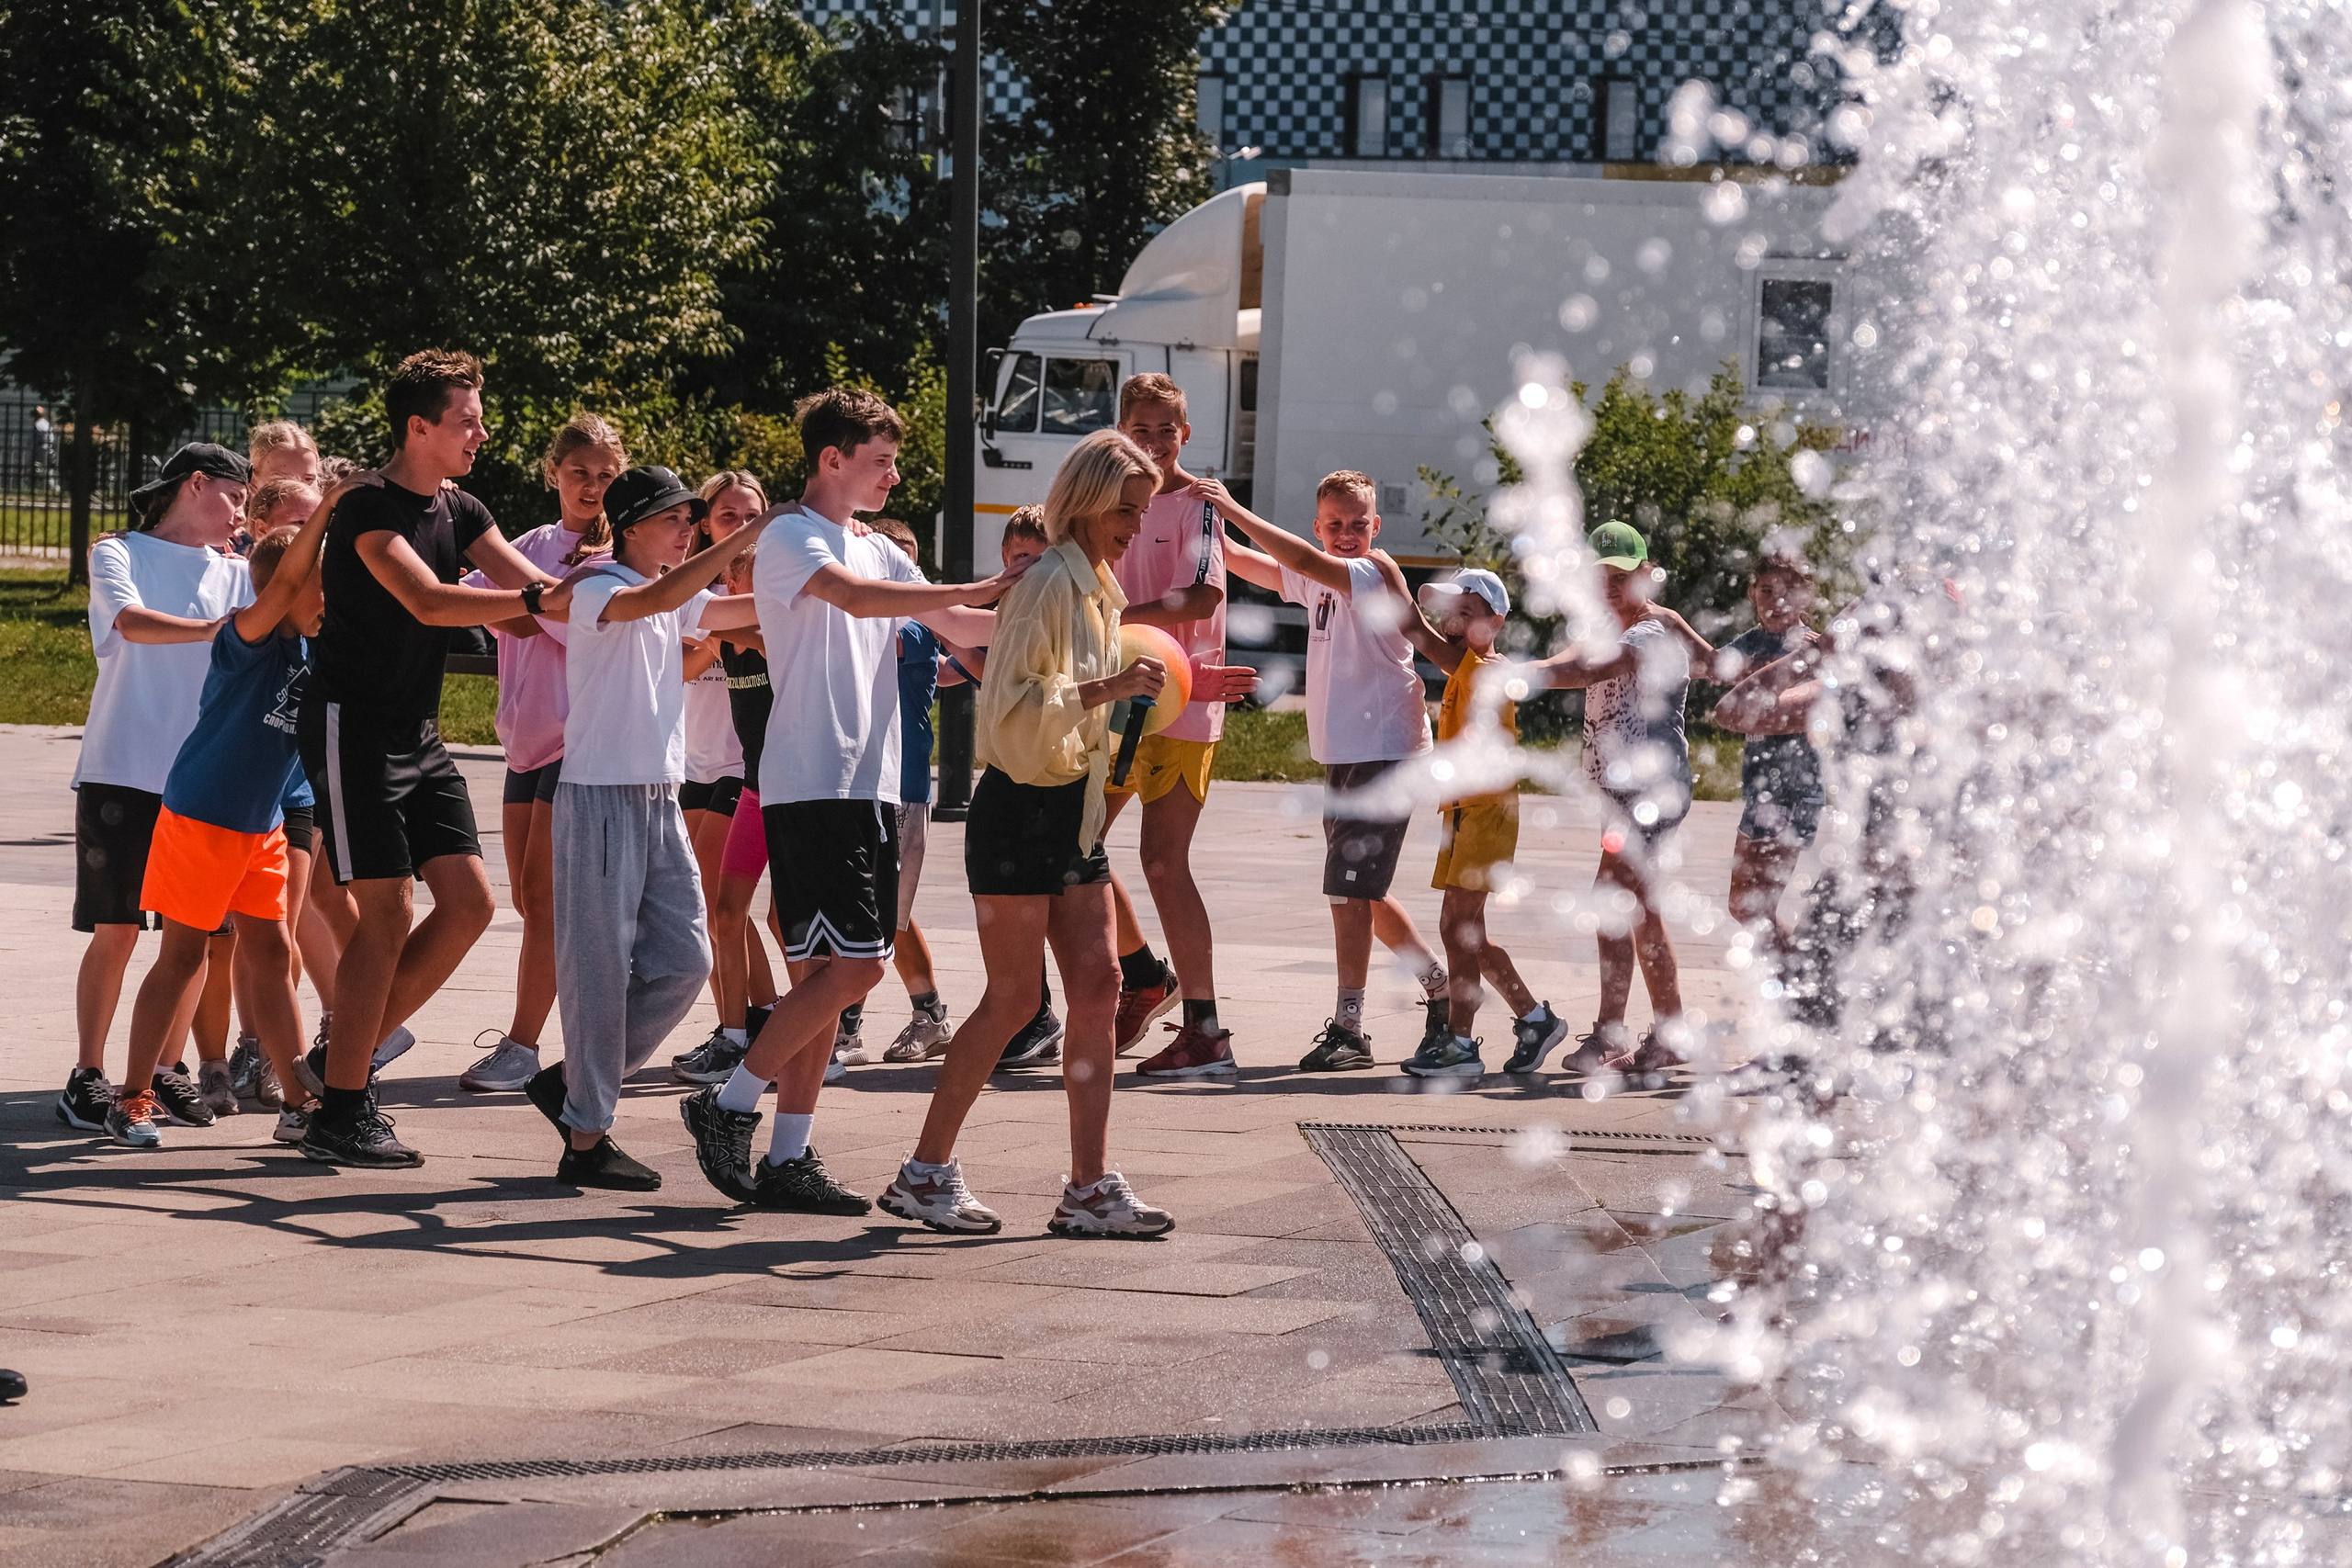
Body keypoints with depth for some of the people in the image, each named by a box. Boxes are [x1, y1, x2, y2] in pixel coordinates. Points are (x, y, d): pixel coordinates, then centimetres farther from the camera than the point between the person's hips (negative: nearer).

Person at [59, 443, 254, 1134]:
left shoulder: (236, 575, 15)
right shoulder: (119, 554, 3)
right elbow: (130, 621, -17)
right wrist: (219, 629, -31)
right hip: (122, 771, -4)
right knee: (115, 930, -4)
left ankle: (167, 1069, 14)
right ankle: (89, 1075, 3)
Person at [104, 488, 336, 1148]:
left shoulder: (315, 653, 6)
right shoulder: (248, 638, -16)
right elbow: (284, 583, -33)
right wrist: (325, 509, -37)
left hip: (263, 826, 7)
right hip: (200, 816, -7)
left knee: (271, 955, 6)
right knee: (183, 955, -1)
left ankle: (300, 1103, 7)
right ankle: (133, 1098, 9)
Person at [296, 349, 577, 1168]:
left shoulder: (461, 512, 11)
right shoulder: (370, 507, -15)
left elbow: (536, 585, 2)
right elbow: (428, 601, -29)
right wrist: (534, 601, -36)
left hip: (417, 733, 8)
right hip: (352, 726, -8)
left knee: (468, 900, 1)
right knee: (386, 915, -10)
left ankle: (353, 1050, 14)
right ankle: (339, 1115, -3)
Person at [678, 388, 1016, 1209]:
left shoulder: (880, 552, 20)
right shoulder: (789, 539, -6)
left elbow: (959, 628, 20)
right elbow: (856, 599, -24)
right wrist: (983, 588, -26)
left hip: (872, 784, 8)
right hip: (811, 785, -8)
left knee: (823, 970, 7)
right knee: (851, 964, -15)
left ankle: (788, 1155, 9)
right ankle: (729, 1104, -3)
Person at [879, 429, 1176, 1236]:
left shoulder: (1097, 591, 14)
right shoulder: (1048, 584, -15)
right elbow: (1013, 706, -23)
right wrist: (1109, 689, -27)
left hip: (1072, 812, 9)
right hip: (1021, 810, -9)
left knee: (1098, 986, 2)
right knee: (1011, 997, -5)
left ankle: (1090, 1186, 4)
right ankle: (925, 1172, 5)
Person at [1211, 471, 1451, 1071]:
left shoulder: (1376, 572, -13)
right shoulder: (1320, 581, 11)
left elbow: (1304, 561, -30)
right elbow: (1244, 562, 16)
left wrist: (1235, 509, -28)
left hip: (1384, 754, -9)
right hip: (1342, 756, 9)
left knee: (1349, 890, -11)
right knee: (1362, 894, 16)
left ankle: (1348, 1028, -7)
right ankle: (1441, 991, 31)